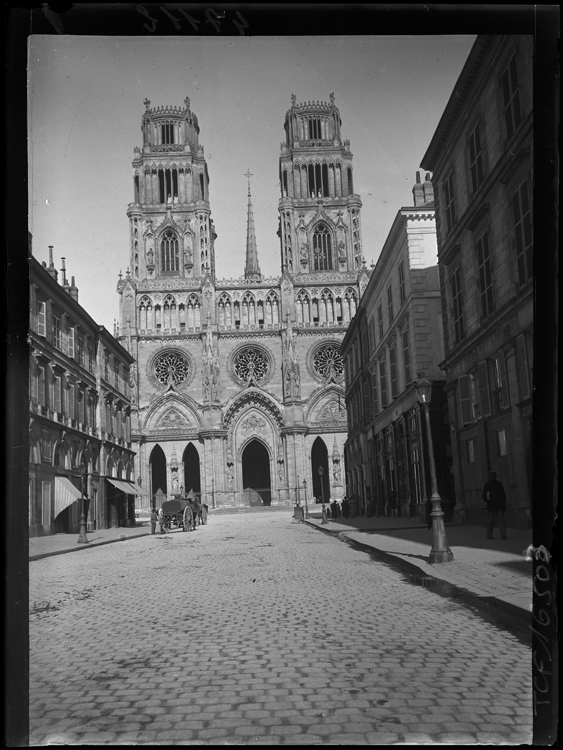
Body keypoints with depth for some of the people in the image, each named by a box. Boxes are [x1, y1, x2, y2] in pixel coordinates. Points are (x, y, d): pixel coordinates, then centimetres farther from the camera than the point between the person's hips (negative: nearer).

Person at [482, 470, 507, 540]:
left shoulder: (487, 484, -4)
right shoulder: (499, 484, 4)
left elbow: (483, 495, -7)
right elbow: (503, 494, 5)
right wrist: (504, 504, 13)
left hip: (491, 505, -2)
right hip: (500, 505, 2)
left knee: (490, 520, 7)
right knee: (501, 520, 1)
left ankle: (489, 535, 6)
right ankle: (503, 534, -8)